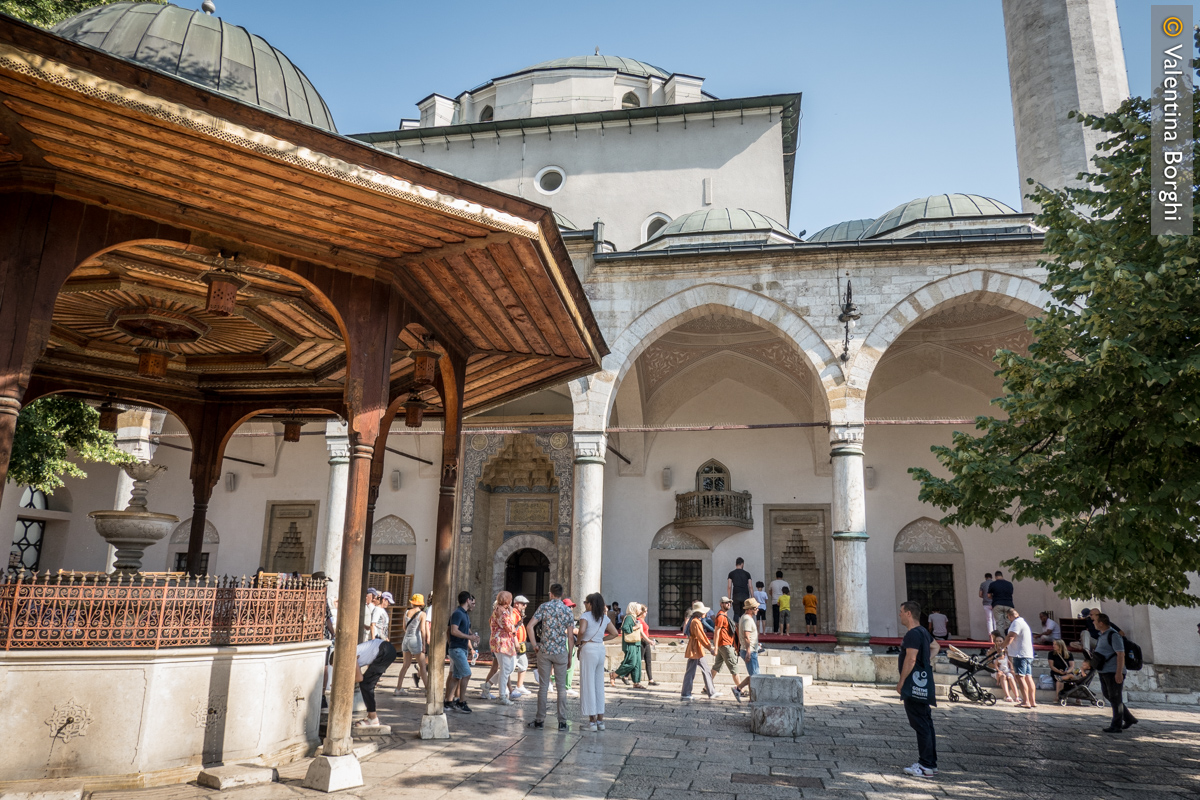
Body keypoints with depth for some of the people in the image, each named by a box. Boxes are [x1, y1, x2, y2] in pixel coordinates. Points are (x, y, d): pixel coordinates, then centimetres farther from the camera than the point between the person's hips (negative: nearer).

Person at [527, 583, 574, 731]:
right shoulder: (568, 611, 1)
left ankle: (540, 720, 11)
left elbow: (529, 626, -11)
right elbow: (570, 637, 0)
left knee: (543, 686, 7)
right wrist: (570, 656, 8)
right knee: (561, 687, 7)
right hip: (561, 652, 1)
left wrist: (534, 645, -2)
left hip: (544, 651, 0)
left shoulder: (544, 607, -3)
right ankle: (562, 721, 8)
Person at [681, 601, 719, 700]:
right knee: (690, 672, -4)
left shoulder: (697, 621, 16)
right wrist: (710, 649, -17)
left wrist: (710, 645, 16)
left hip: (697, 651, 11)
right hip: (695, 650, -11)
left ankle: (711, 692, 20)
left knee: (706, 671, 14)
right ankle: (685, 694, 2)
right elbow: (700, 638, -20)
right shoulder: (695, 622, -17)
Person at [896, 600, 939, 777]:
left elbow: (911, 659, -24)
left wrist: (901, 682, -18)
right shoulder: (924, 632, 14)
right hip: (924, 684, 10)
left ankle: (926, 767, -2)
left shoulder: (913, 634, -19)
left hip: (915, 687, -10)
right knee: (926, 724, 14)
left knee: (921, 726, -6)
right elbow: (936, 646, 31)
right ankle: (931, 763, 21)